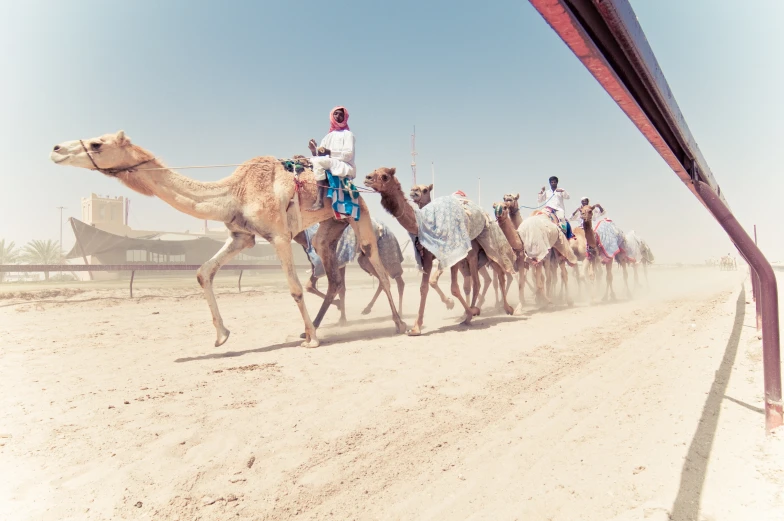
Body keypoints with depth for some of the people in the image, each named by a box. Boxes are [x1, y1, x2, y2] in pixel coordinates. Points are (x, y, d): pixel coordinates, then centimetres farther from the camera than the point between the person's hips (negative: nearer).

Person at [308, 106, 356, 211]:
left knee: (318, 161, -28)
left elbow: (349, 154, -9)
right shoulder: (328, 137, 23)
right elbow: (320, 155, 14)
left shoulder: (347, 134, 6)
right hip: (329, 168, 6)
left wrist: (329, 152, -15)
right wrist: (314, 151, -7)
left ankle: (320, 200, -38)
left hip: (345, 168, -6)